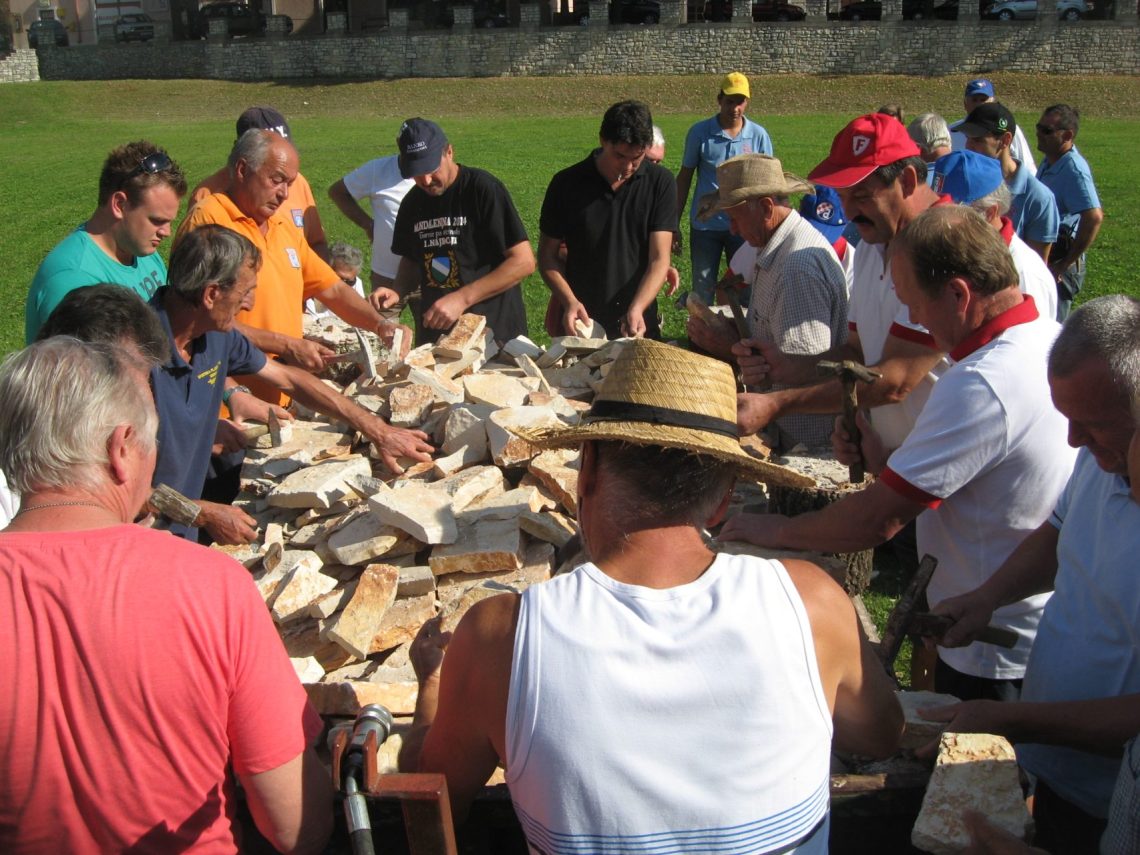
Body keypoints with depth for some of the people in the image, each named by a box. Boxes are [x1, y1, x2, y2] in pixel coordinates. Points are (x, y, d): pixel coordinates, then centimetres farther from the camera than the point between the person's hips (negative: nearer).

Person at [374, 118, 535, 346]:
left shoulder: (484, 188, -12)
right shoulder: (413, 202, 6)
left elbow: (524, 262, -16)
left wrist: (461, 299, -20)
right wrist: (398, 292, -2)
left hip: (493, 334, -5)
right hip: (433, 334, 5)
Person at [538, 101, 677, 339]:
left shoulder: (660, 183, -6)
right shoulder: (567, 183, -7)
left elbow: (659, 258, -10)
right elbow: (547, 254, -1)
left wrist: (637, 309, -25)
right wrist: (569, 301, -17)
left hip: (640, 326, 1)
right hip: (580, 325, 0)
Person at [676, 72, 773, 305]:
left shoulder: (758, 135, -2)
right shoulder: (700, 132, -4)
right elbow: (684, 178, 3)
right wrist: (675, 222, 2)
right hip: (705, 225, -1)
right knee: (702, 288, 9)